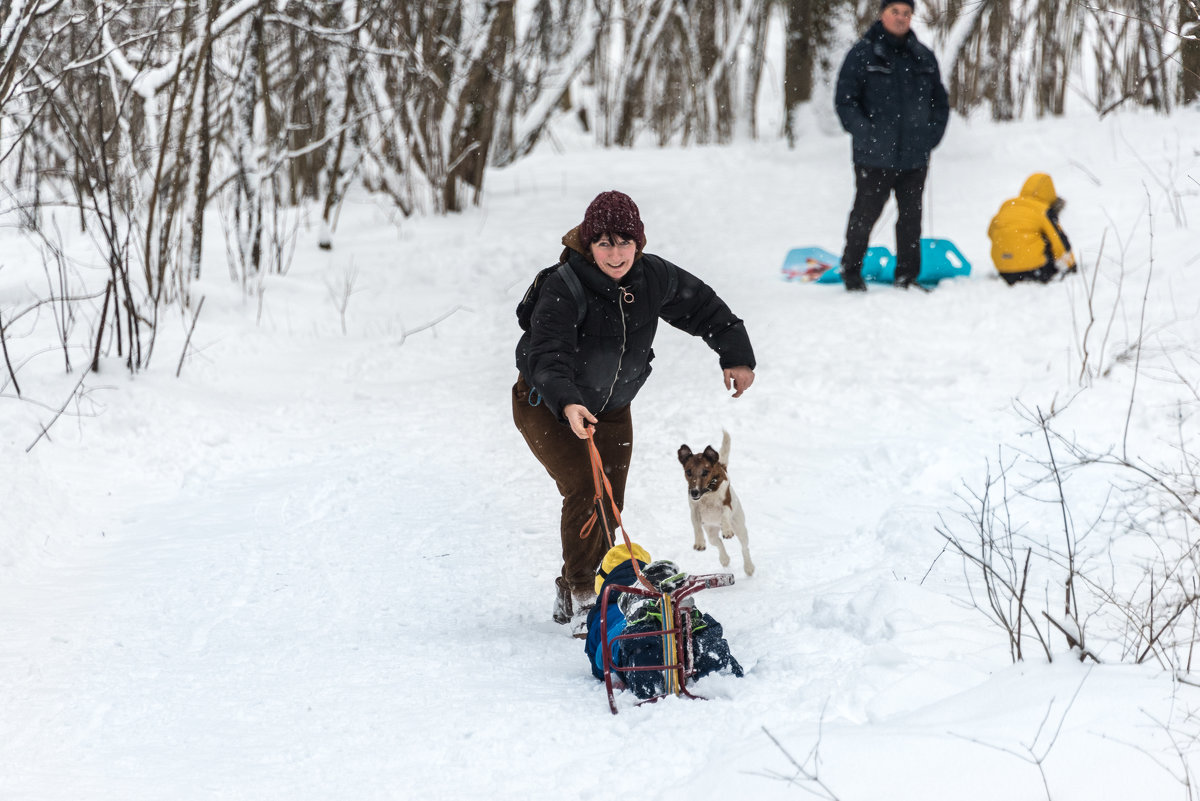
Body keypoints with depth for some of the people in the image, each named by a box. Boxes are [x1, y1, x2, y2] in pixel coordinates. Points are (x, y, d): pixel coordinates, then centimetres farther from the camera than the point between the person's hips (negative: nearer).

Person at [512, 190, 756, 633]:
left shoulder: (653, 277, -15)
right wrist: (568, 404, -59)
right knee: (583, 488, -23)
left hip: (612, 407, 6)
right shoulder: (564, 290, -32)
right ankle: (581, 592, -15)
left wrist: (736, 355, 1)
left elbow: (703, 306, 3)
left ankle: (569, 597, 23)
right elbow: (548, 356, -43)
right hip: (545, 404, -6)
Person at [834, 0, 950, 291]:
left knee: (911, 217, 7)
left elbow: (940, 102, 17)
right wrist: (867, 135, -14)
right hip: (875, 158, -4)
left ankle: (908, 275, 16)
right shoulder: (862, 54, -4)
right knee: (865, 215, 3)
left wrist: (930, 137, 4)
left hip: (915, 158, 4)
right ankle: (851, 272, 16)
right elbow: (845, 101, -5)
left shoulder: (923, 57, 9)